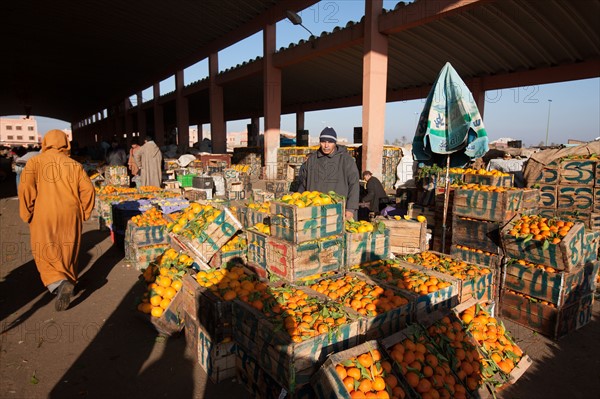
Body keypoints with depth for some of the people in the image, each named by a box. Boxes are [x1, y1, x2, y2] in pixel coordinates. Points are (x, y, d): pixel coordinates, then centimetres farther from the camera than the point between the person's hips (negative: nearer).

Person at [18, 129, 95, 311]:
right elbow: (88, 189, 0)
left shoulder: (35, 162, -1)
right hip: (70, 217, 3)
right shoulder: (75, 165, 5)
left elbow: (25, 188, -12)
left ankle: (60, 284, -17)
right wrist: (83, 213, 11)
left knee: (46, 254, 4)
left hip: (44, 217, -2)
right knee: (68, 251, 16)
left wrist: (28, 215, -2)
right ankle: (68, 281, 28)